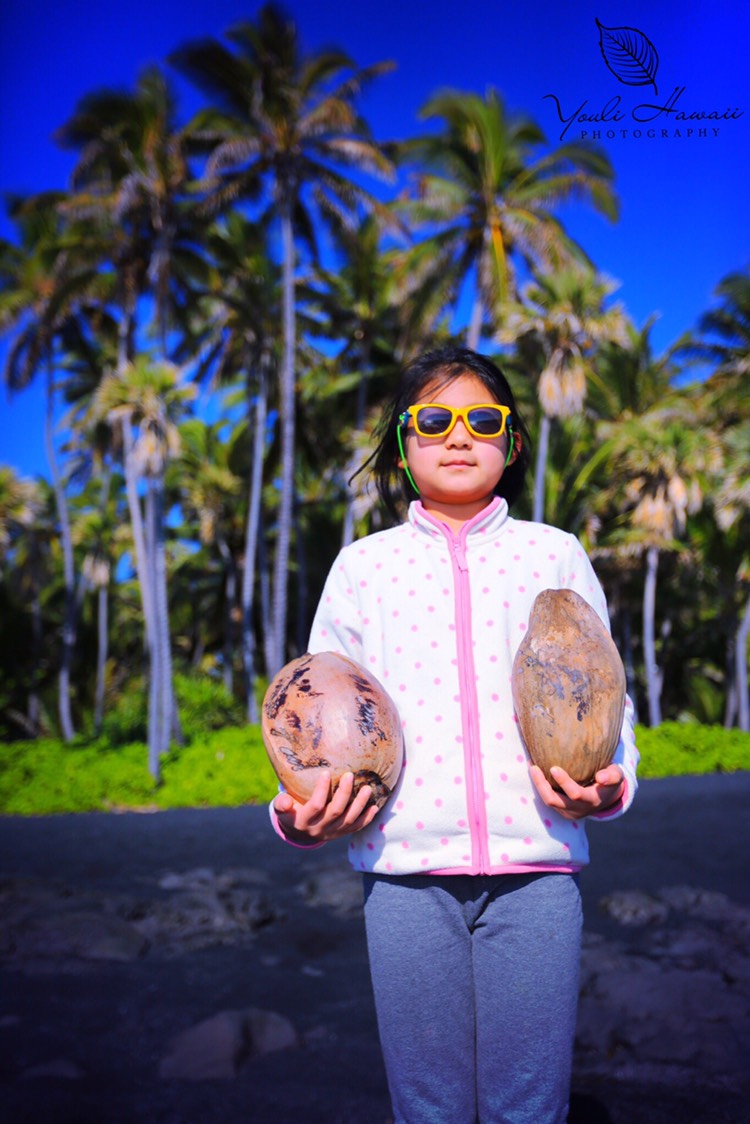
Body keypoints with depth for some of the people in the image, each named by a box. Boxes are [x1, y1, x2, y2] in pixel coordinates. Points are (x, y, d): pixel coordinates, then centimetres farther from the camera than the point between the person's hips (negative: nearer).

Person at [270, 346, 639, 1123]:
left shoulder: (554, 554, 11)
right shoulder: (363, 565, 11)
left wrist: (606, 787, -8)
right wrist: (302, 815, -7)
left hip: (533, 866, 0)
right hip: (406, 869, 0)